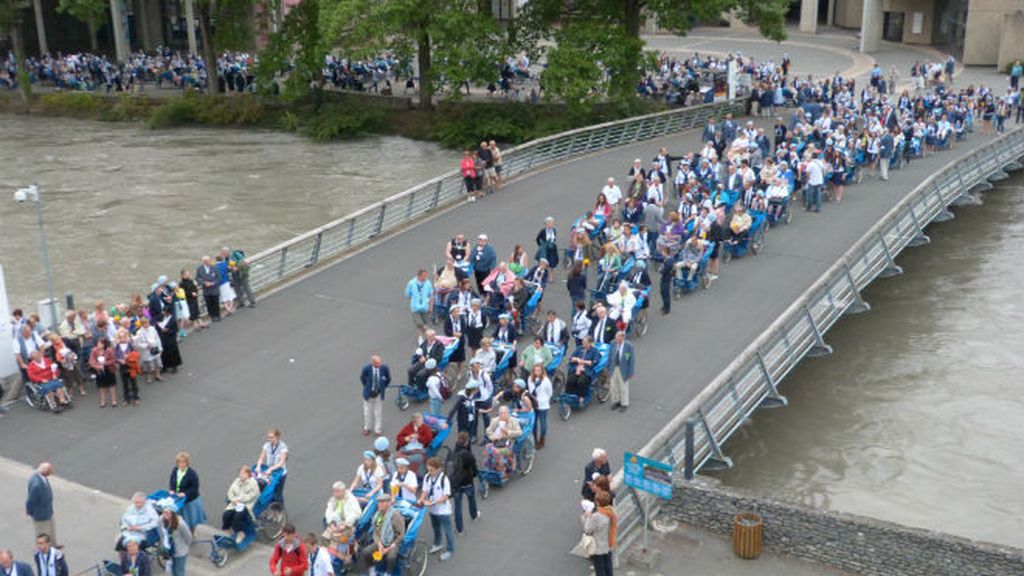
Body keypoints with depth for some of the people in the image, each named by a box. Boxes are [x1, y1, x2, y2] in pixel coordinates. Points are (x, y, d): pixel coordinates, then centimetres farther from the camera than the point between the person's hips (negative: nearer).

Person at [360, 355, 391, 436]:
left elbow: (388, 378, 1)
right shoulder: (366, 368, -23)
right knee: (367, 412, 16)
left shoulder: (384, 368, -21)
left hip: (379, 394, 0)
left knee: (378, 412, 11)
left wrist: (383, 387, 3)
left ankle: (377, 430, 26)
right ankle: (366, 428, 36)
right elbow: (362, 378, 1)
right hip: (369, 393, 0)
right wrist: (366, 386, 4)